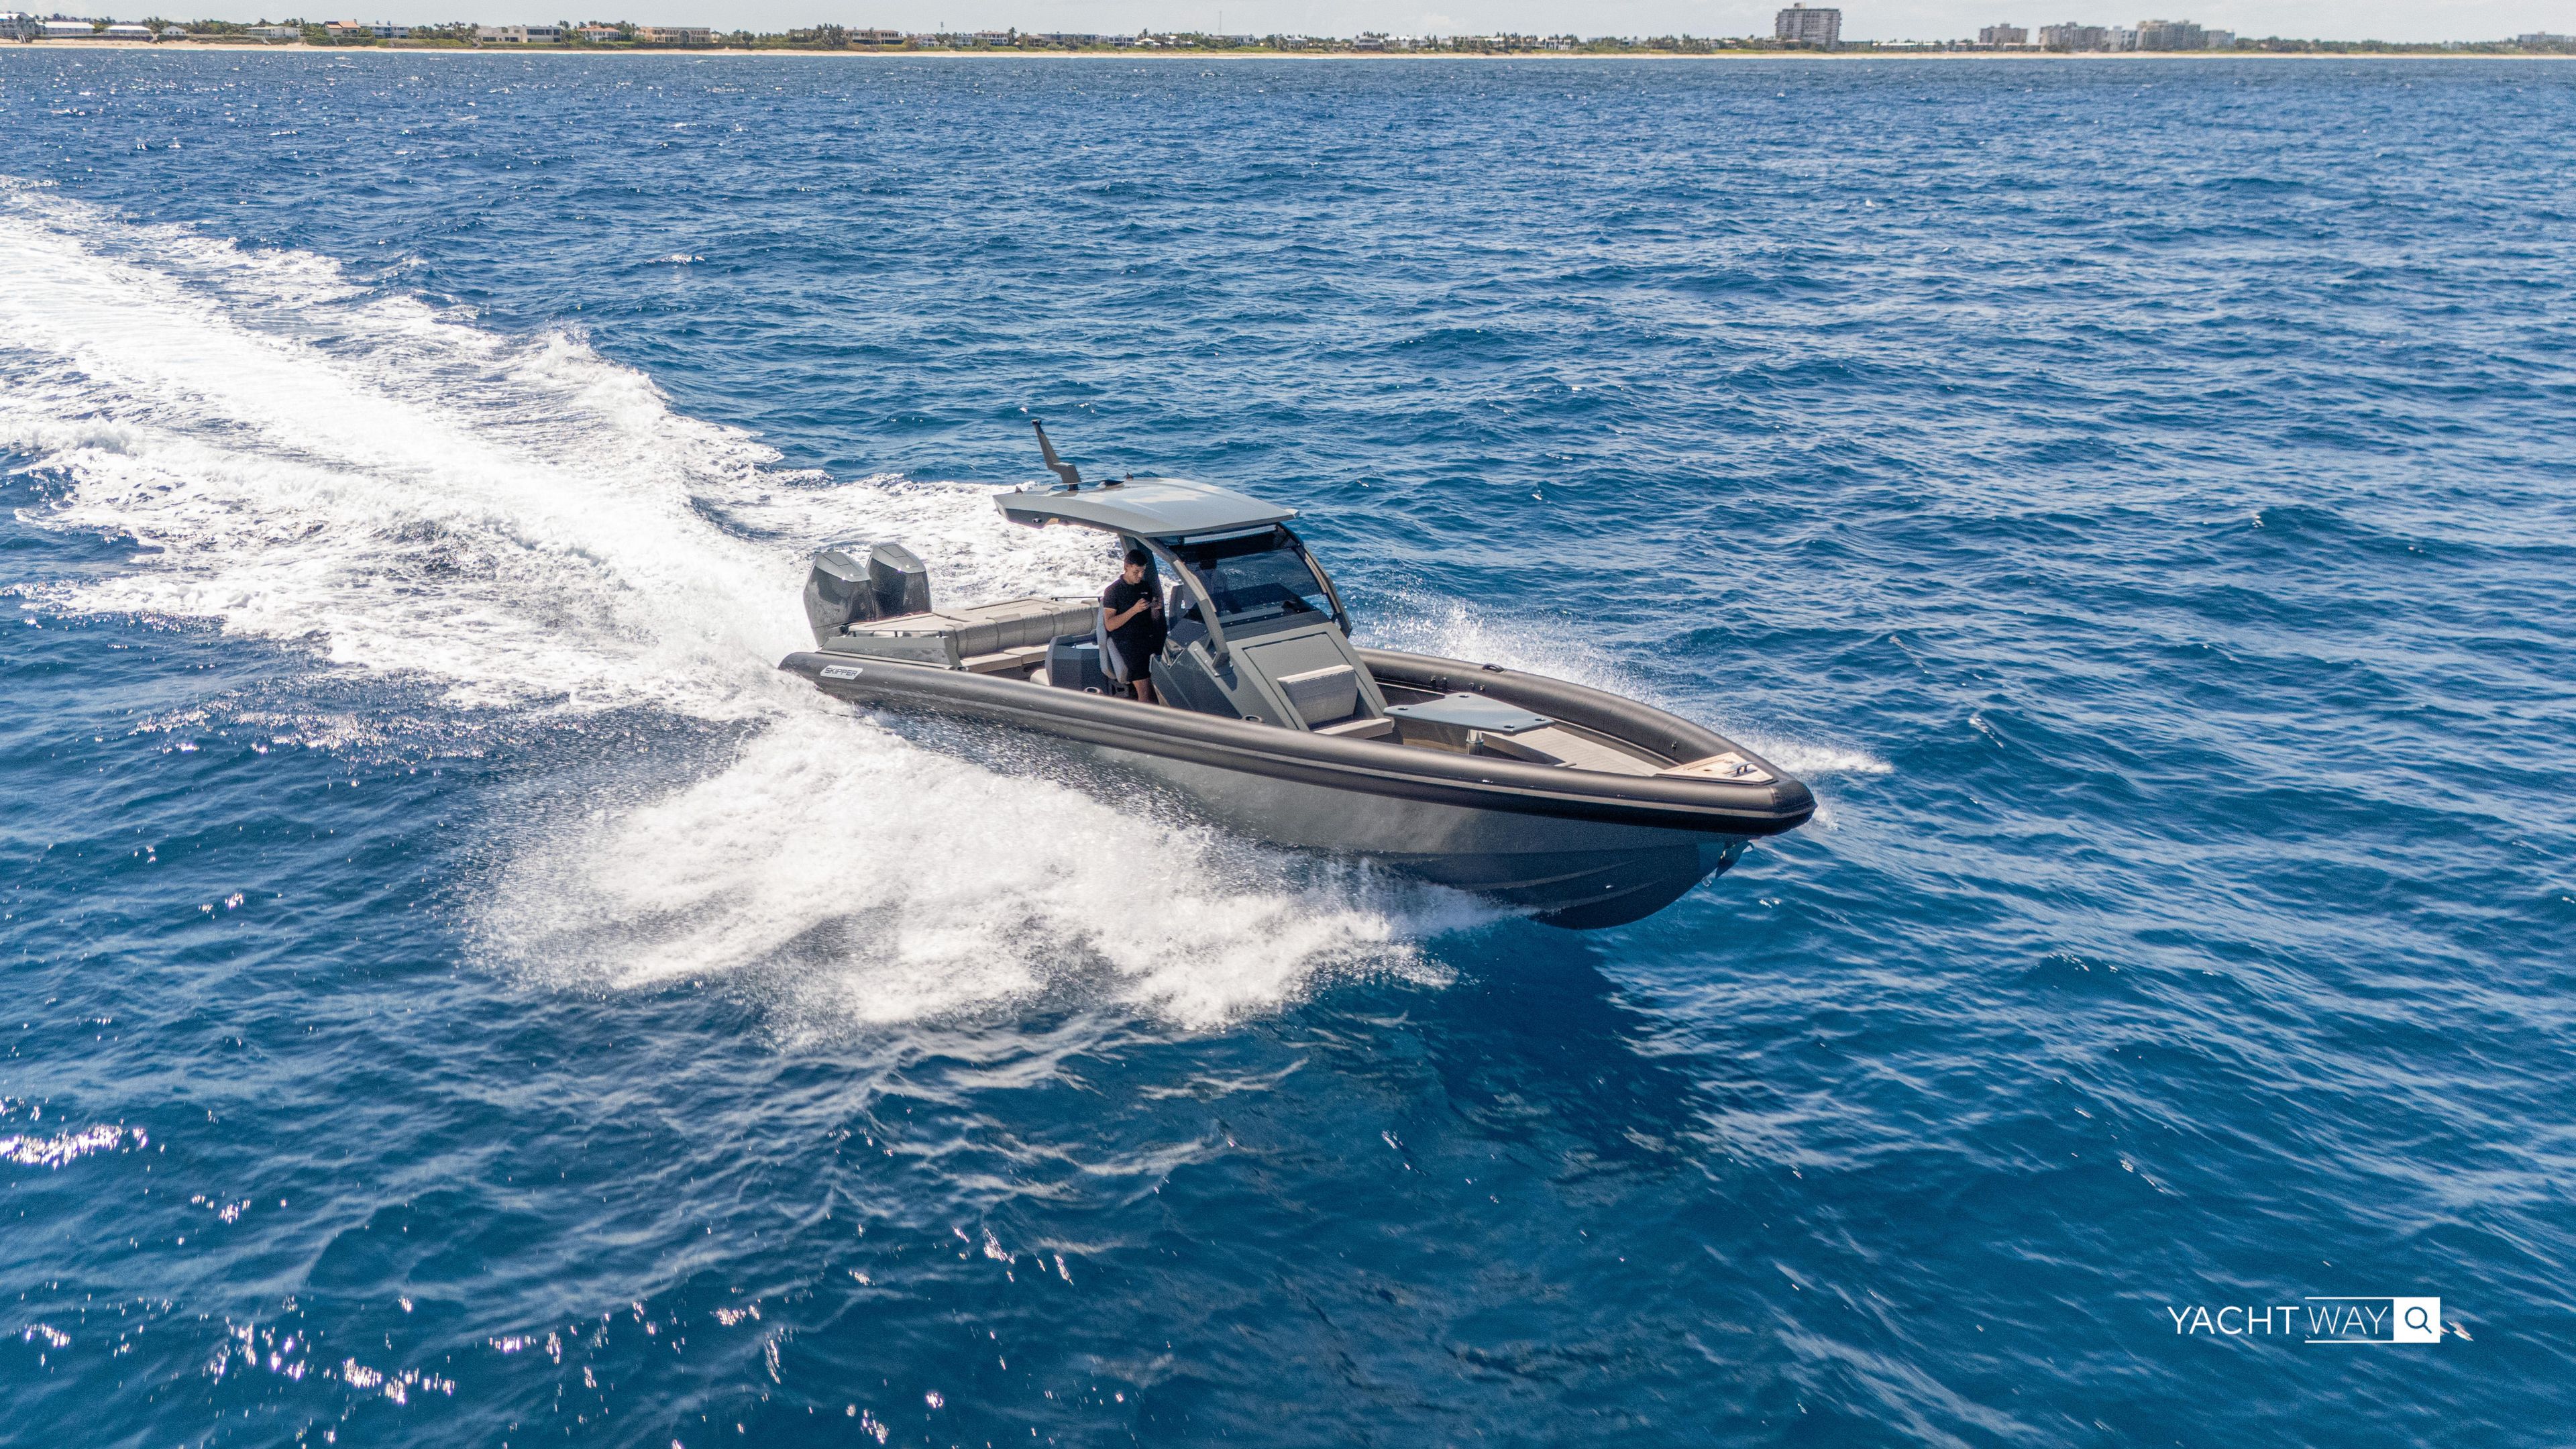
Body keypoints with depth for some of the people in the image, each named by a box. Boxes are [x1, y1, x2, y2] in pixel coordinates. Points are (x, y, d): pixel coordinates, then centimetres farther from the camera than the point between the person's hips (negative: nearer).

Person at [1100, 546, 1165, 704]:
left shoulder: (1146, 588, 20)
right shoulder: (1113, 591, 5)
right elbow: (1109, 625, -4)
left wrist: (1156, 609, -1)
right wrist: (1134, 610, -13)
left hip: (1148, 637, 4)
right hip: (1127, 641, -4)